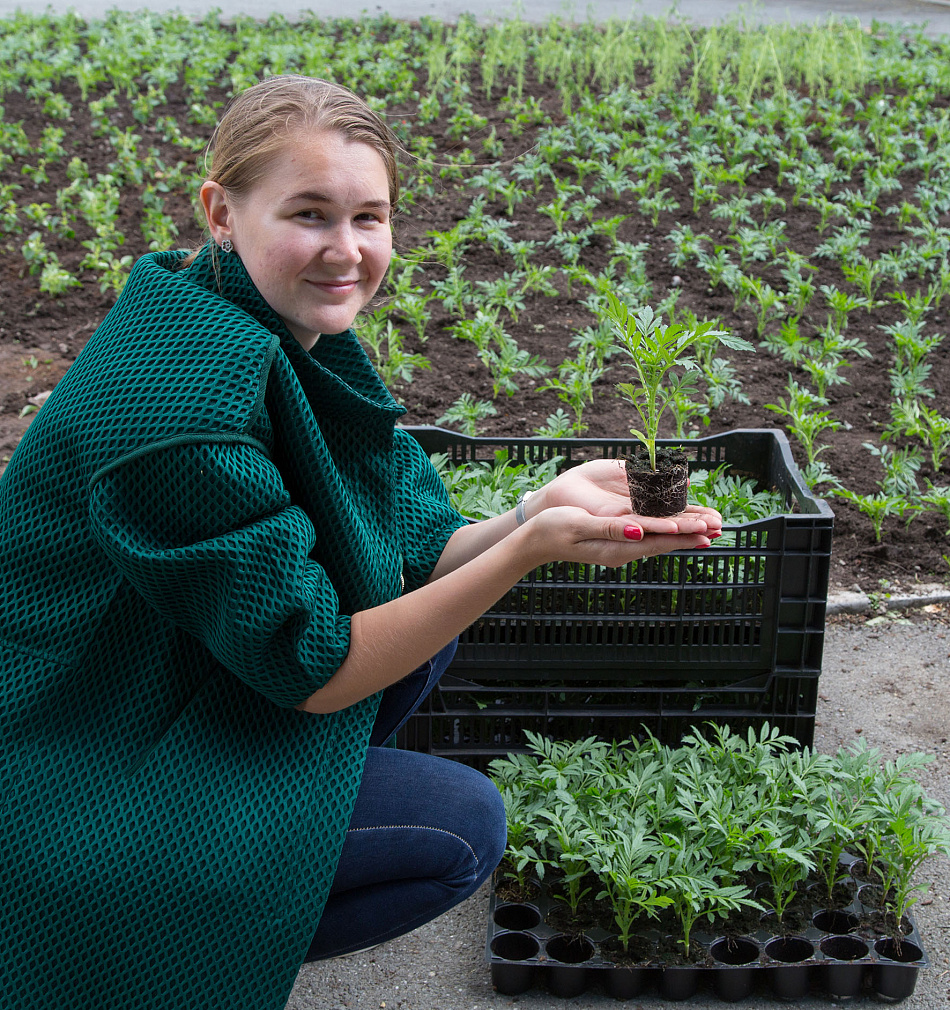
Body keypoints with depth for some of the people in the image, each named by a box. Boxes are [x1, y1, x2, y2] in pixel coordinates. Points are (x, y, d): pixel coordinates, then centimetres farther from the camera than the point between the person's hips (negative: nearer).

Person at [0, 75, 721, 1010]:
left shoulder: (294, 337, -1)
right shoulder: (191, 391, -29)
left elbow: (417, 548, -1)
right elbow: (311, 669, -24)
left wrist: (544, 510, -20)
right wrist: (530, 548, -31)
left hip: (180, 700, 9)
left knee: (422, 588, 6)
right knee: (461, 828, -10)